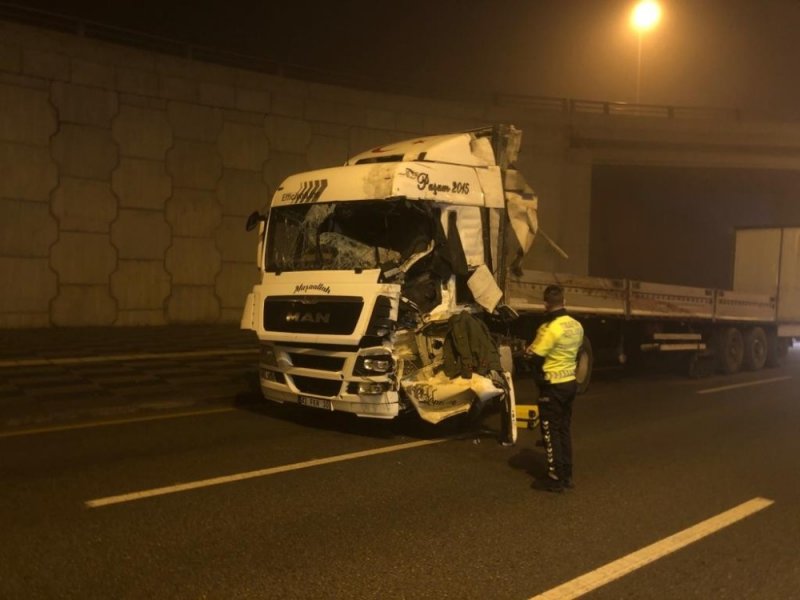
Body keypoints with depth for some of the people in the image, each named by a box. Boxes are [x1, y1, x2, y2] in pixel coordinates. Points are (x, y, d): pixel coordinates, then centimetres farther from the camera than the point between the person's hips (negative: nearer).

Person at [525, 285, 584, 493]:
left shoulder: (550, 328, -22)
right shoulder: (576, 325, 1)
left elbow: (533, 356, -18)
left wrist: (528, 350, 3)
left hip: (553, 386, -8)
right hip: (570, 382, 8)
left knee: (551, 431, 3)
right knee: (564, 429, 16)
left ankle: (555, 478, 8)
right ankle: (566, 475, 24)